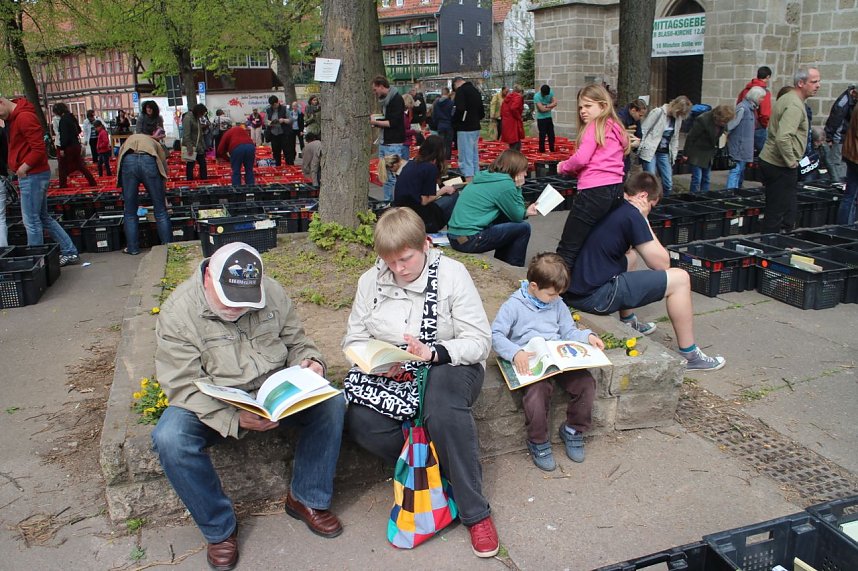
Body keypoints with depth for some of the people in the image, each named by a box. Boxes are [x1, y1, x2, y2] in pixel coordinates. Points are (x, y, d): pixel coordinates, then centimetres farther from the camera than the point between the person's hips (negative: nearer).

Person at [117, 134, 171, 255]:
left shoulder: (127, 142, 39)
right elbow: (164, 172, 30)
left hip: (128, 161, 1)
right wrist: (162, 194, 39)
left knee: (130, 212, 13)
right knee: (160, 210, 12)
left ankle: (132, 248, 21)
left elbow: (119, 164, 32)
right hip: (149, 162, -1)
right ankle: (168, 245, 17)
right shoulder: (155, 144, 36)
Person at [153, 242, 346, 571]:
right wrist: (233, 419, -35)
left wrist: (309, 360, -16)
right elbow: (185, 387, -21)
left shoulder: (273, 293, -5)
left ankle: (307, 500, 0)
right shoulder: (177, 314, -17)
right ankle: (219, 528, -8)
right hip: (212, 405, -2)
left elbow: (295, 341, 8)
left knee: (331, 404, -20)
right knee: (169, 439, -31)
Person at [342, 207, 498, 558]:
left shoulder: (452, 274, -9)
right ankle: (441, 468, -2)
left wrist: (433, 352, -29)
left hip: (446, 366, -3)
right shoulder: (371, 280, 2)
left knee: (444, 409, -37)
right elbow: (354, 339, 6)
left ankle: (475, 512, -16)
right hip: (390, 373, 4)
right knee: (362, 423, -26)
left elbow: (479, 341, -12)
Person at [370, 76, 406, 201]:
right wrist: (374, 120, 3)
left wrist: (376, 122, -13)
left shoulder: (397, 99, -12)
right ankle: (387, 201, 18)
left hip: (393, 144, -9)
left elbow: (393, 122, -18)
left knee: (393, 176, -9)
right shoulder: (384, 99, 15)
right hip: (383, 142, 9)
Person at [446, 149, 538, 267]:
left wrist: (526, 211, 20)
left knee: (507, 220, 23)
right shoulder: (505, 183, -13)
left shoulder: (487, 176, 12)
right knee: (523, 228, 2)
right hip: (469, 241, -9)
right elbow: (518, 216, -1)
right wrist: (518, 187, 3)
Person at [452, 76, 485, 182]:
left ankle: (469, 182, -14)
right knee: (475, 157, 15)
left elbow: (460, 109, -22)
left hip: (465, 129, -9)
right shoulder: (475, 90, 18)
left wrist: (454, 122, -9)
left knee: (466, 158, -9)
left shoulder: (461, 90, -9)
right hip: (475, 127, 9)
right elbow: (482, 112, 22)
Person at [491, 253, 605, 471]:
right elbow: (495, 335, -10)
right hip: (530, 362, -5)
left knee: (586, 382, -19)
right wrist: (515, 353, -26)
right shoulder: (513, 306, -4)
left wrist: (587, 335, 0)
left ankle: (573, 430, 7)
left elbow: (569, 332, 21)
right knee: (538, 390, -33)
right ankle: (538, 442, -8)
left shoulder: (558, 305, 15)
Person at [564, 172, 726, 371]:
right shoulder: (632, 215, -12)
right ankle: (689, 355, 10)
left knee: (631, 255, 34)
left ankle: (628, 323, 41)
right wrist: (644, 220, 1)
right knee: (679, 278, -1)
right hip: (595, 297, -9)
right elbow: (662, 264, -4)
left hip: (574, 289, 9)